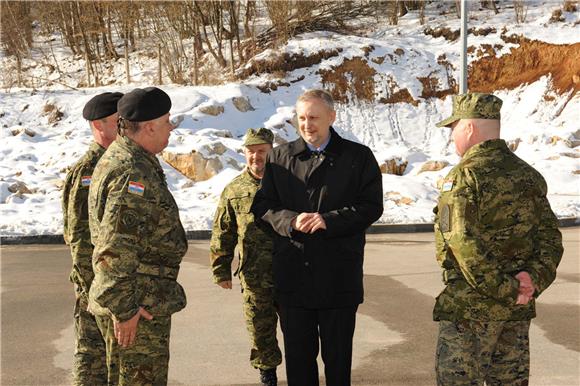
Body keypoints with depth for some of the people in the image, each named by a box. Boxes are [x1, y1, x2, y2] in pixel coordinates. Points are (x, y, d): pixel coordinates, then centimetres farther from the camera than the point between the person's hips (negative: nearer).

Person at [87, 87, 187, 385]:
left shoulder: (115, 159, 14)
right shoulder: (133, 173, -21)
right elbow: (116, 250, -26)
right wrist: (123, 309, -23)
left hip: (141, 300, 11)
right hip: (139, 305, -11)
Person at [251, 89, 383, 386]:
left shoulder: (358, 157, 2)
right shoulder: (279, 157, 8)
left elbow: (371, 206, -4)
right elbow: (262, 205, 7)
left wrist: (329, 220, -17)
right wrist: (290, 220, -14)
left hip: (339, 276, -2)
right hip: (292, 275, 2)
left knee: (338, 354, 9)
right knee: (298, 352, 11)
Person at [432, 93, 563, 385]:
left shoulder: (464, 177, -14)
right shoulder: (529, 176, 9)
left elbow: (465, 243, -22)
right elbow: (551, 239, 5)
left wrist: (505, 290, -17)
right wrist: (534, 280, -7)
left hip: (468, 306, -7)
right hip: (519, 309, 7)